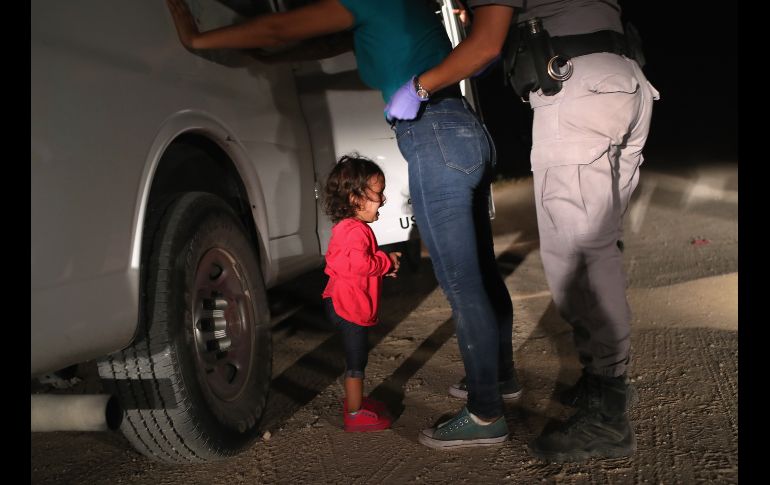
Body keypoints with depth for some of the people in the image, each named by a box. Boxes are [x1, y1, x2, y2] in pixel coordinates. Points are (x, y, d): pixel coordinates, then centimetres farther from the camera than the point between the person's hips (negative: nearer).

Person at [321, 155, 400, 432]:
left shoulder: (346, 227, 13)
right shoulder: (355, 230, -22)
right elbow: (359, 263, -35)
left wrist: (384, 264, 11)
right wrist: (387, 261, -19)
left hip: (345, 304, 11)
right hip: (350, 307, -11)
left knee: (356, 358, 22)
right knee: (356, 361, 0)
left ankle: (355, 400, 36)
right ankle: (355, 414, 10)